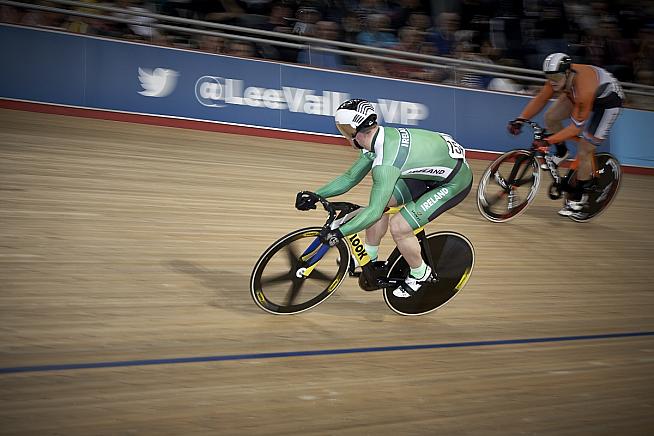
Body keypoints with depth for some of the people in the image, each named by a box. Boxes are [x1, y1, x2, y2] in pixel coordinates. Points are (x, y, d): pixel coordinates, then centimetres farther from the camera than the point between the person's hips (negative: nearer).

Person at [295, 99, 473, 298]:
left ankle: (420, 274, 10)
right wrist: (315, 195, 0)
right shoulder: (378, 138, -5)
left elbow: (374, 212, -32)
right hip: (432, 171, 9)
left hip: (456, 181, -9)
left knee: (398, 227, -15)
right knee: (380, 198, 4)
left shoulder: (387, 162, -33)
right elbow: (350, 177, 6)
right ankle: (368, 259, 20)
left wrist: (339, 233, -27)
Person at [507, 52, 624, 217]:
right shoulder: (559, 76, -23)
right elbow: (540, 99, -11)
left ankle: (578, 196, 8)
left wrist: (547, 141, -41)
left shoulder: (583, 90, -42)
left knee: (584, 150, -9)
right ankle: (561, 153, 21)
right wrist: (520, 120, -23)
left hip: (608, 99, -7)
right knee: (551, 118, -6)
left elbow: (576, 127, -36)